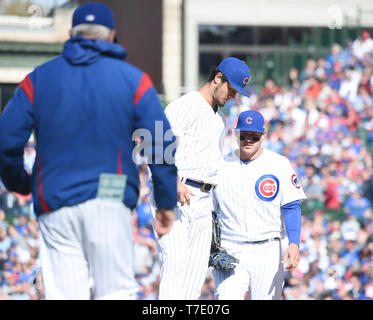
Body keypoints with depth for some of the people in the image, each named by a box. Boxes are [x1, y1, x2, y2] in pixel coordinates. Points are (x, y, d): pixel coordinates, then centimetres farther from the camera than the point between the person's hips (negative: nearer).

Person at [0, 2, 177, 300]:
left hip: (54, 206, 2)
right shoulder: (134, 80, 5)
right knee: (117, 292, 1)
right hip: (110, 204, -2)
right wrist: (167, 201, 5)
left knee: (64, 294, 2)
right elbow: (161, 145, -2)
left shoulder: (37, 80, 9)